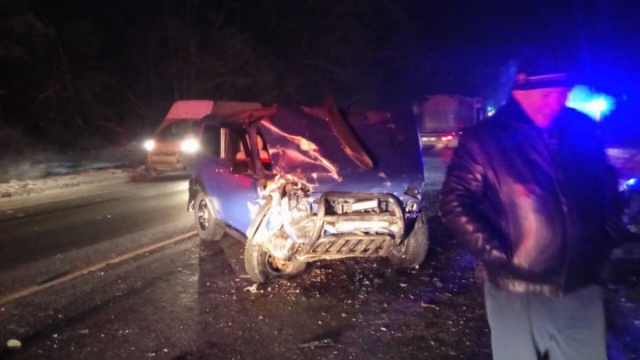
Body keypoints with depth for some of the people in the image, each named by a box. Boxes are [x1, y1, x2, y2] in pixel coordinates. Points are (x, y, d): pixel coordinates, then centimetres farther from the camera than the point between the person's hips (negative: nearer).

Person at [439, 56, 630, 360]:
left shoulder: (584, 130, 2)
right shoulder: (485, 139, -11)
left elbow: (607, 189, 15)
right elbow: (454, 204, -12)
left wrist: (607, 240, 8)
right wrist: (496, 254, -16)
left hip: (582, 287, 4)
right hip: (516, 291, -3)